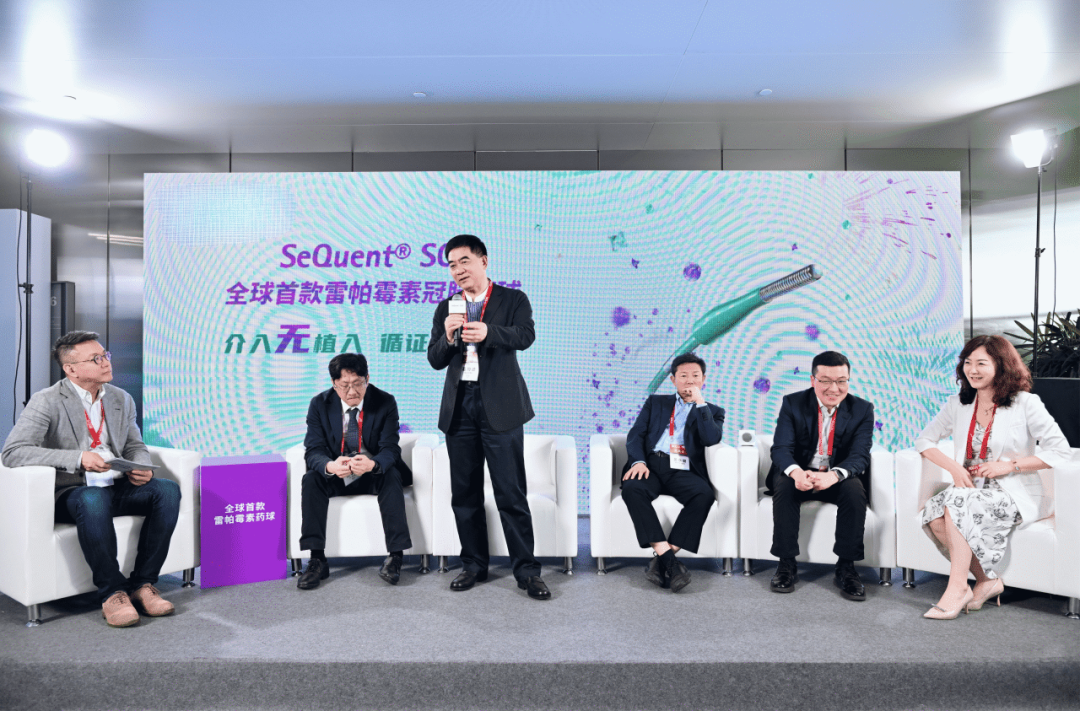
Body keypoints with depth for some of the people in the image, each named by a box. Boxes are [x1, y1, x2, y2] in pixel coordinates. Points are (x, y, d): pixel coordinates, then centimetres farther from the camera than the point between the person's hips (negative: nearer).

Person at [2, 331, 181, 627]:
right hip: (71, 491, -5)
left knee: (168, 489, -22)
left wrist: (142, 468, -6)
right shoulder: (47, 402, -6)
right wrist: (79, 458, -27)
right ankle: (112, 592, -24)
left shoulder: (121, 399, 13)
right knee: (92, 500, -39)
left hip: (118, 486, 5)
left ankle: (142, 584, -15)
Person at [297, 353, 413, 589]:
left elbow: (390, 448, -17)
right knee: (311, 479, -27)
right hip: (335, 476, 2)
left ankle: (395, 556, -31)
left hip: (373, 475, -1)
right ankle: (317, 560, -25)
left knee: (392, 476, -32)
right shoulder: (319, 404, -8)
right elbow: (313, 450, -14)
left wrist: (373, 463, -43)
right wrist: (329, 466, -40)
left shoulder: (385, 402, -11)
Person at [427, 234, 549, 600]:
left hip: (499, 405, -4)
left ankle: (526, 570, 6)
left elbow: (525, 336, -13)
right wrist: (448, 336, -13)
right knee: (464, 492, 9)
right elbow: (435, 360, 8)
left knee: (510, 491, -4)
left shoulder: (513, 299, 5)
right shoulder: (446, 308, 15)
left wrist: (488, 332, -31)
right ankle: (474, 564, 22)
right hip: (459, 405, 4)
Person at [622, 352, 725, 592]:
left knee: (705, 494, -33)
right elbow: (636, 435, 11)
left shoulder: (712, 411, 21)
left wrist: (700, 402, -2)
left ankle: (661, 559, -30)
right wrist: (638, 461, -9)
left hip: (683, 471, 0)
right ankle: (666, 557, -33)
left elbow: (712, 439, -2)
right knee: (632, 488, -33)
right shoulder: (656, 403, 24)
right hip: (652, 464, 0)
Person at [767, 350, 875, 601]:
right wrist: (796, 472, -39)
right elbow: (781, 448, -14)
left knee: (855, 488, -31)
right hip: (799, 475, 0)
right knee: (783, 484, -32)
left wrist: (834, 475, -38)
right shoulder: (792, 404, -5)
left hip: (840, 479, 0)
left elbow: (860, 456, -15)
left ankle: (846, 567, -19)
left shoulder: (862, 409, -4)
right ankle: (786, 564, -21)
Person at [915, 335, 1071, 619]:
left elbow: (1060, 451, -7)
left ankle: (957, 587, -23)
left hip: (1013, 495, -4)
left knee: (957, 503, -32)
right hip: (968, 490, 4)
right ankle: (987, 581, -13)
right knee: (934, 514, -27)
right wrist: (954, 466, -8)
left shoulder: (1025, 404, -3)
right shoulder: (958, 404, 9)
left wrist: (1009, 465, -16)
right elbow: (924, 440, 9)